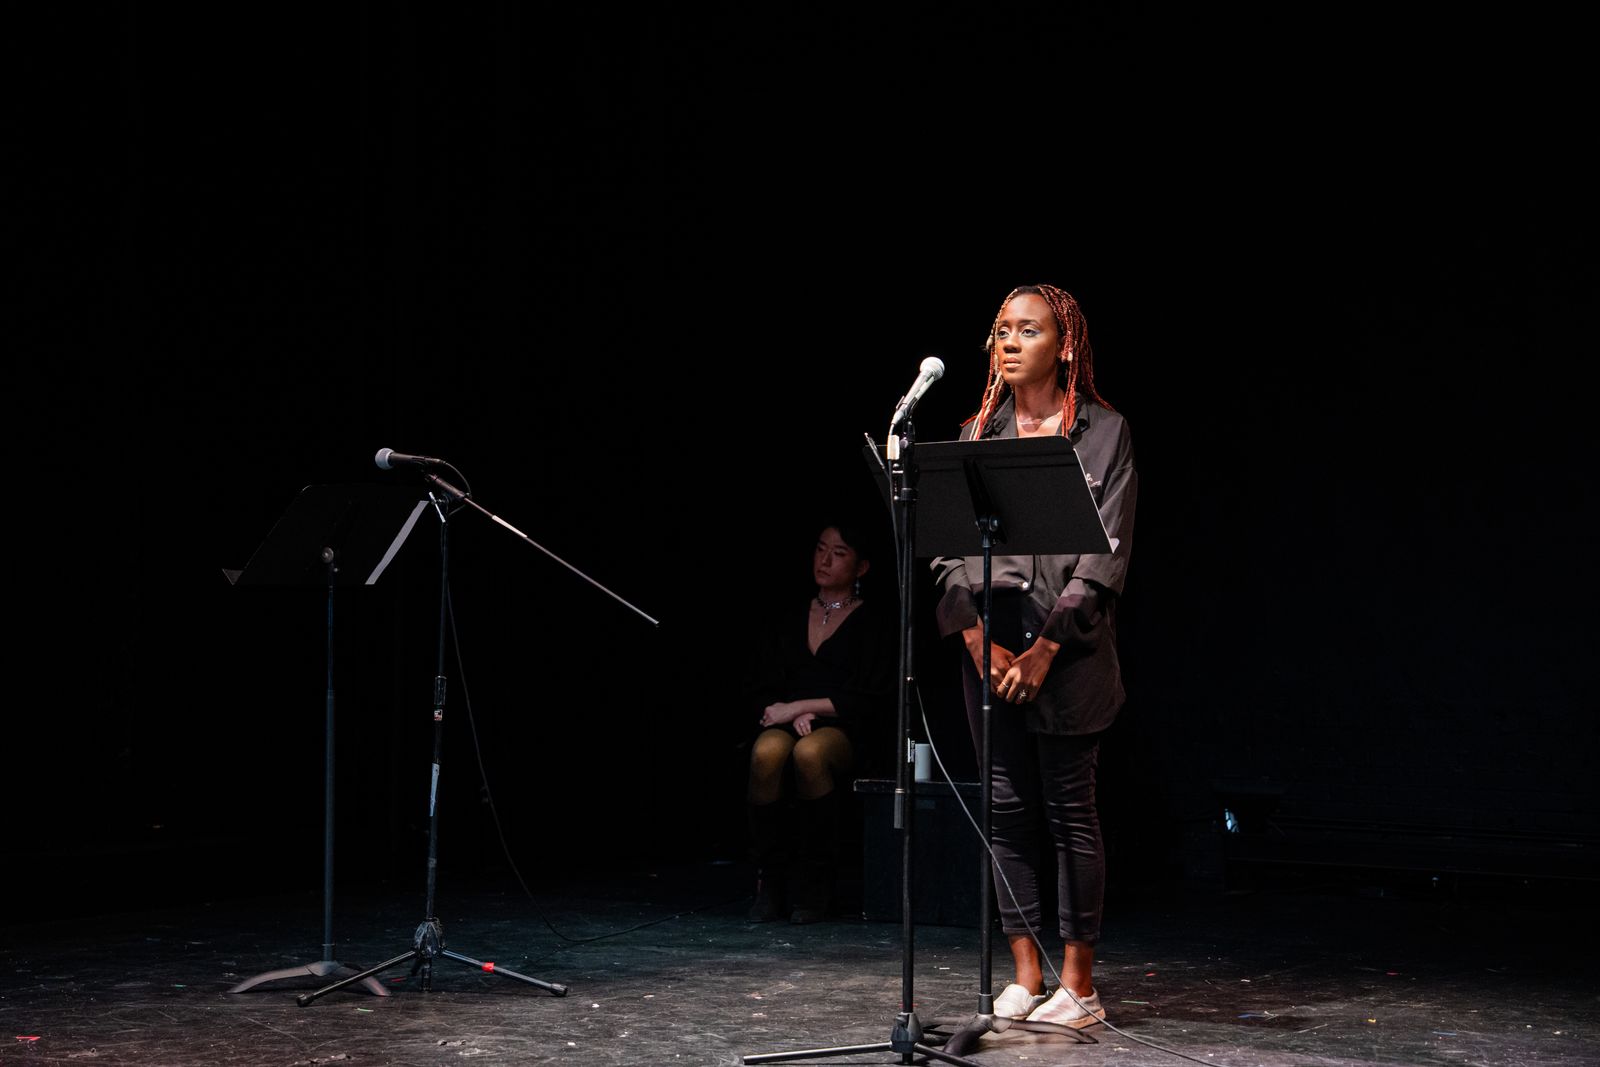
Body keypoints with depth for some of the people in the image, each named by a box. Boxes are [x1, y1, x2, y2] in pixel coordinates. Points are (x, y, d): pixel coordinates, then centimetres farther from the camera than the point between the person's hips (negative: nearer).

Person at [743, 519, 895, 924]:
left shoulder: (874, 620, 8)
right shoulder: (789, 619, 20)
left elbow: (871, 700, -4)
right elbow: (758, 693, 15)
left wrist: (799, 706, -10)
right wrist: (793, 715, -8)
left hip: (845, 730, -3)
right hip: (787, 724, 3)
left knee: (810, 753, -38)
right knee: (767, 753, -34)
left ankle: (814, 885, -25)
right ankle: (770, 879, -23)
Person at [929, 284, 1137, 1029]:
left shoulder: (1104, 432, 1)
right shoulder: (978, 434, 12)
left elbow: (1107, 552, -6)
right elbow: (949, 541, 7)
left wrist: (1047, 647, -12)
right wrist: (976, 635, -7)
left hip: (1068, 651, -4)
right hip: (989, 648, 4)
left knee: (1070, 810, -1)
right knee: (1008, 809, 5)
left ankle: (1078, 982, 6)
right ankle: (1025, 974, 14)